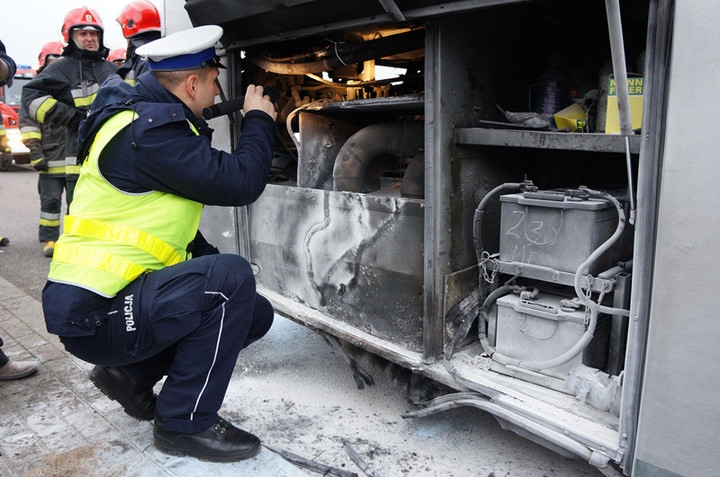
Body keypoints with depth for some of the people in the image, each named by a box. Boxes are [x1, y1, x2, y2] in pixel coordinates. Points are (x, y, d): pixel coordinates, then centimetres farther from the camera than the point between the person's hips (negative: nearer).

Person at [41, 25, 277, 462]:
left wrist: (210, 261, 12)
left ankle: (131, 374, 14)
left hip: (120, 291, 10)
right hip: (91, 315, -10)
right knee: (231, 278, -29)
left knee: (256, 314, 6)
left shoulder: (152, 118, 14)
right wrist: (259, 121, -6)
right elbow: (241, 183, -24)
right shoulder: (147, 130, -20)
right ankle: (186, 423, -12)